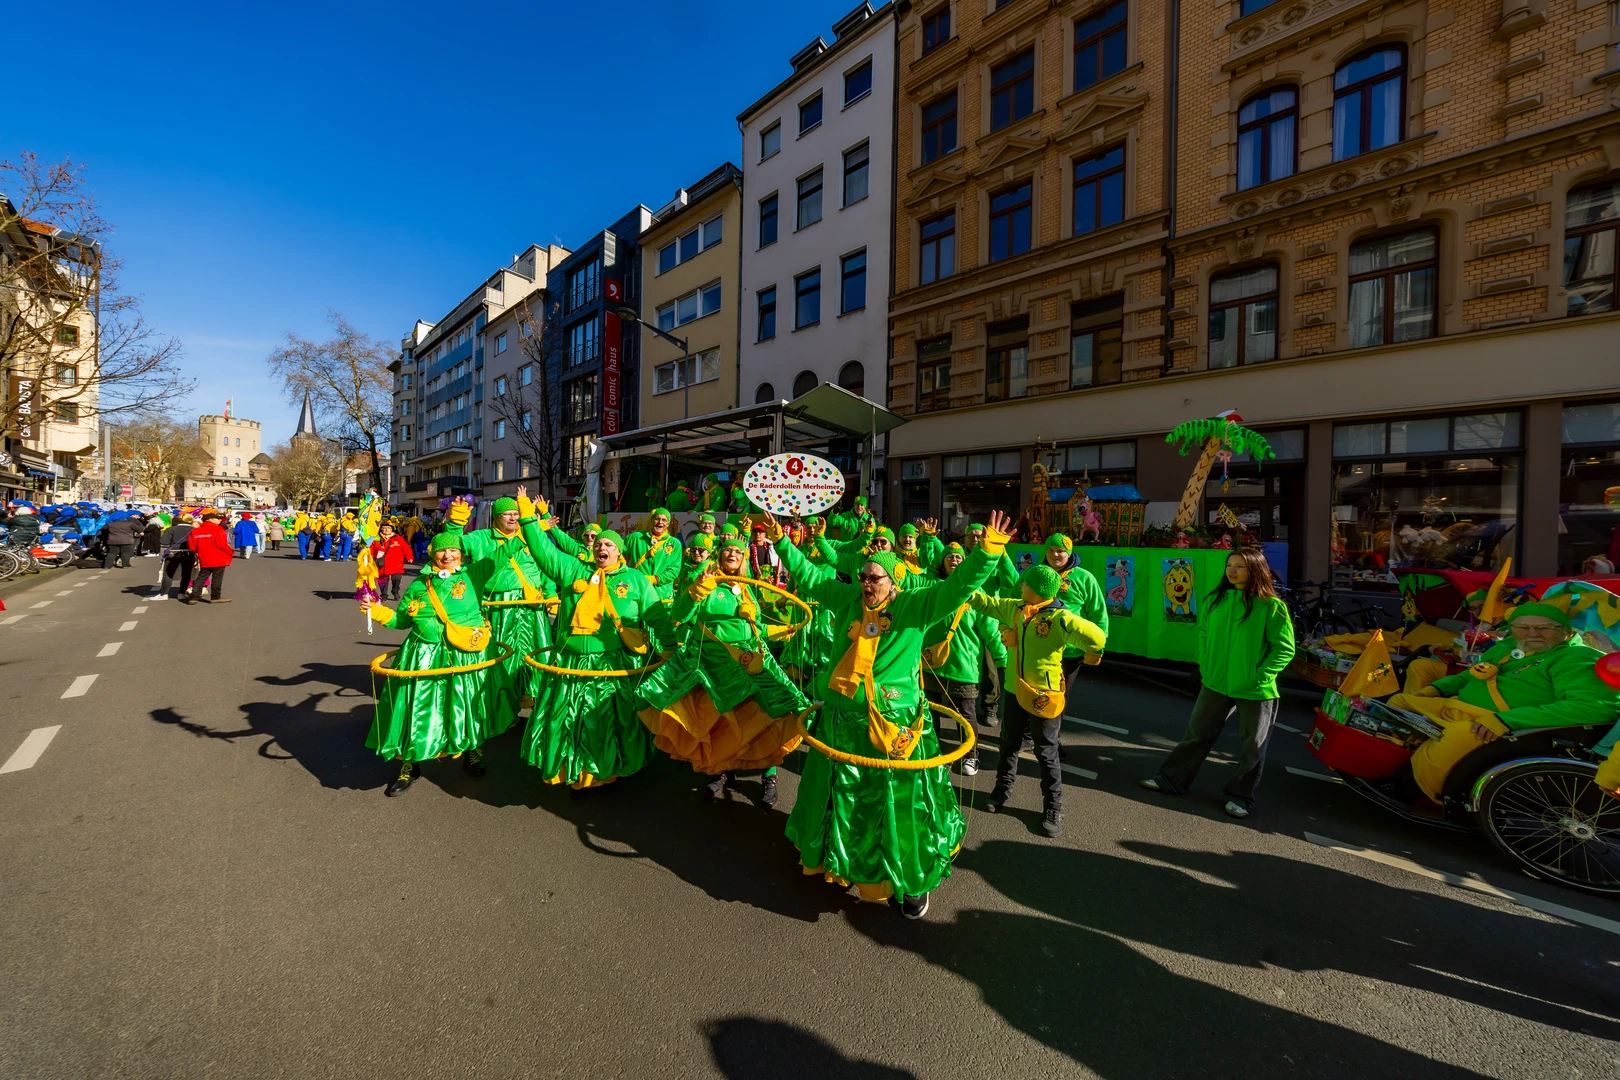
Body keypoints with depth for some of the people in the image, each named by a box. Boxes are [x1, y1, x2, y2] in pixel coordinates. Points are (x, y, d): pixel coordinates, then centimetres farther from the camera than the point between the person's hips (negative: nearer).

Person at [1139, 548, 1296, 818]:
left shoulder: (1271, 606, -12)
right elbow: (1204, 635, 13)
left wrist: (1261, 676, -15)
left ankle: (1240, 796, 25)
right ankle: (1171, 779, 20)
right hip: (1216, 684, 4)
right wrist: (1205, 669, 6)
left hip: (1256, 690, -4)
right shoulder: (1215, 600, 3)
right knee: (1196, 734, 12)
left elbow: (1284, 648, -9)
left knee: (1253, 746, 9)